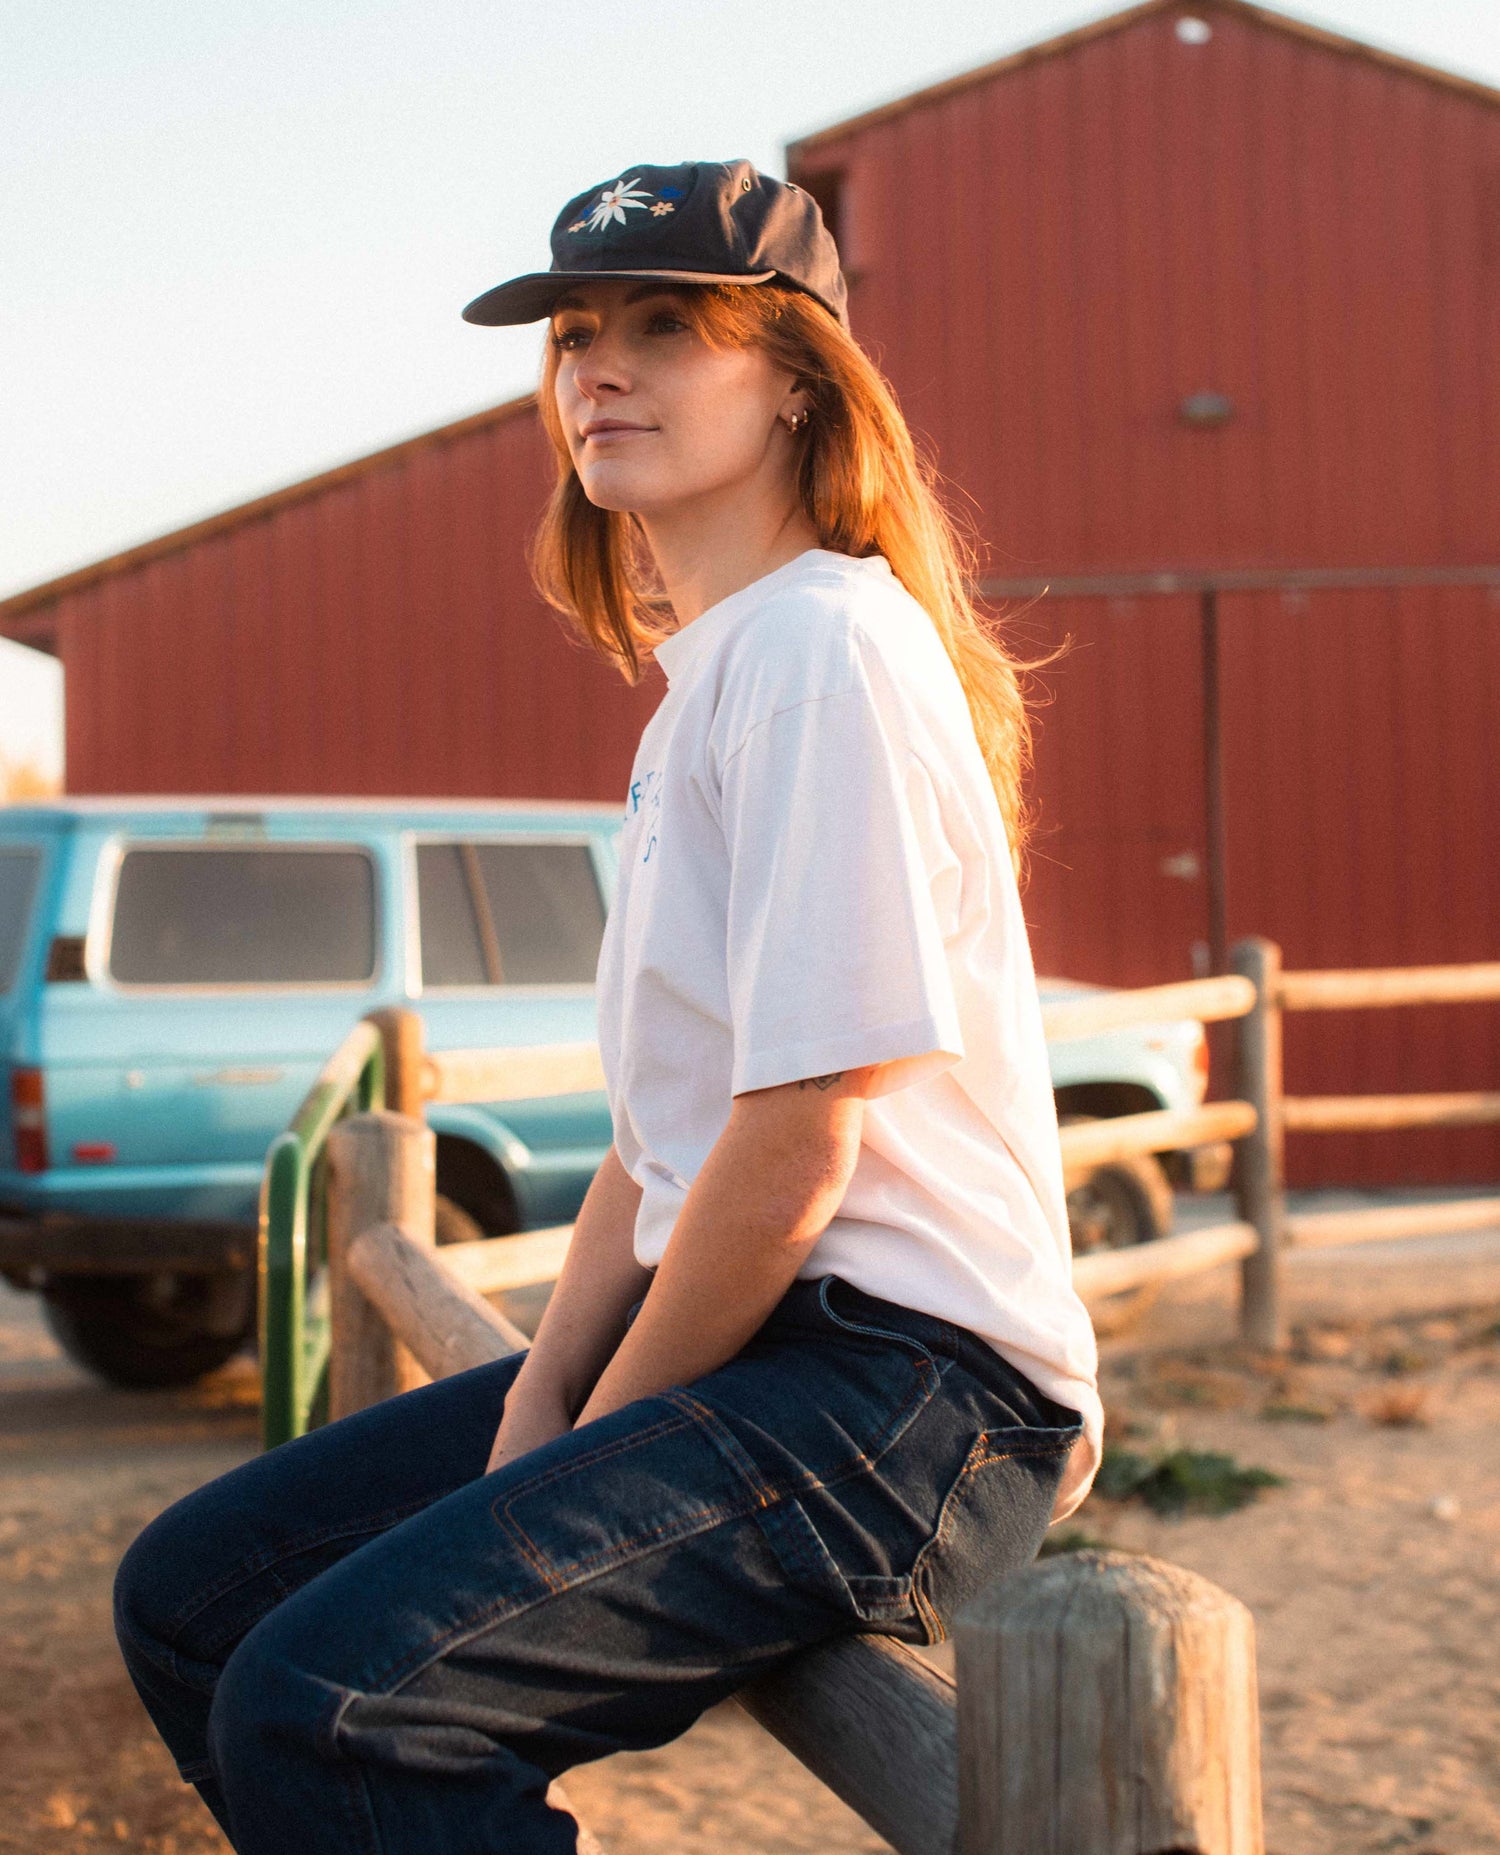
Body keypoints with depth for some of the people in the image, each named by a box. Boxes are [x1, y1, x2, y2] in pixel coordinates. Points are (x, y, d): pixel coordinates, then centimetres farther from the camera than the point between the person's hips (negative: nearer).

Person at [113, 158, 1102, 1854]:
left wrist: (601, 1441, -8)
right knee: (188, 1595, 9)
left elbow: (798, 1146, -18)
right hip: (731, 1340, 10)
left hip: (905, 1388, -10)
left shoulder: (828, 647, -14)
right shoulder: (698, 684, 19)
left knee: (326, 1701, -27)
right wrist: (538, 1403, 5)